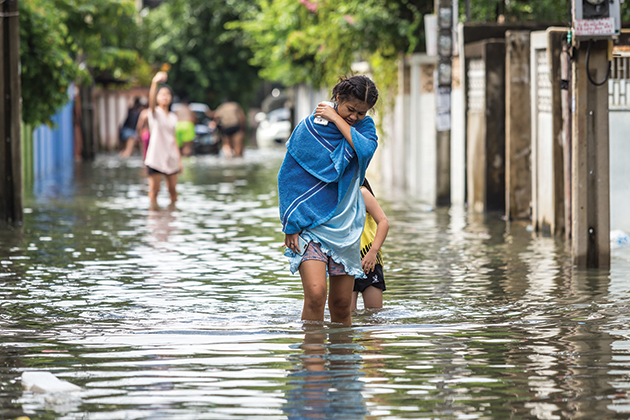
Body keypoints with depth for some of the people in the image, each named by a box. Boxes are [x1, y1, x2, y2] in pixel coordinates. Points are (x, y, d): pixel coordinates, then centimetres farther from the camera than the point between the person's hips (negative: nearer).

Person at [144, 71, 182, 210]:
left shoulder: (173, 117, 13)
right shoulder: (155, 113, -3)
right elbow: (151, 100, -25)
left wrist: (179, 159, 14)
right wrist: (155, 82, -44)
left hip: (171, 157, 5)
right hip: (155, 157, -5)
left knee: (173, 190, 7)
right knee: (154, 190, -4)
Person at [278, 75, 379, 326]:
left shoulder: (364, 126, 5)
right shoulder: (309, 127, -6)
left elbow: (366, 149, -18)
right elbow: (289, 178, -3)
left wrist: (337, 119, -14)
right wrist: (291, 225, -8)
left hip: (346, 225, 4)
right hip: (310, 222, -3)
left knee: (342, 304, 5)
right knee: (315, 294, -20)